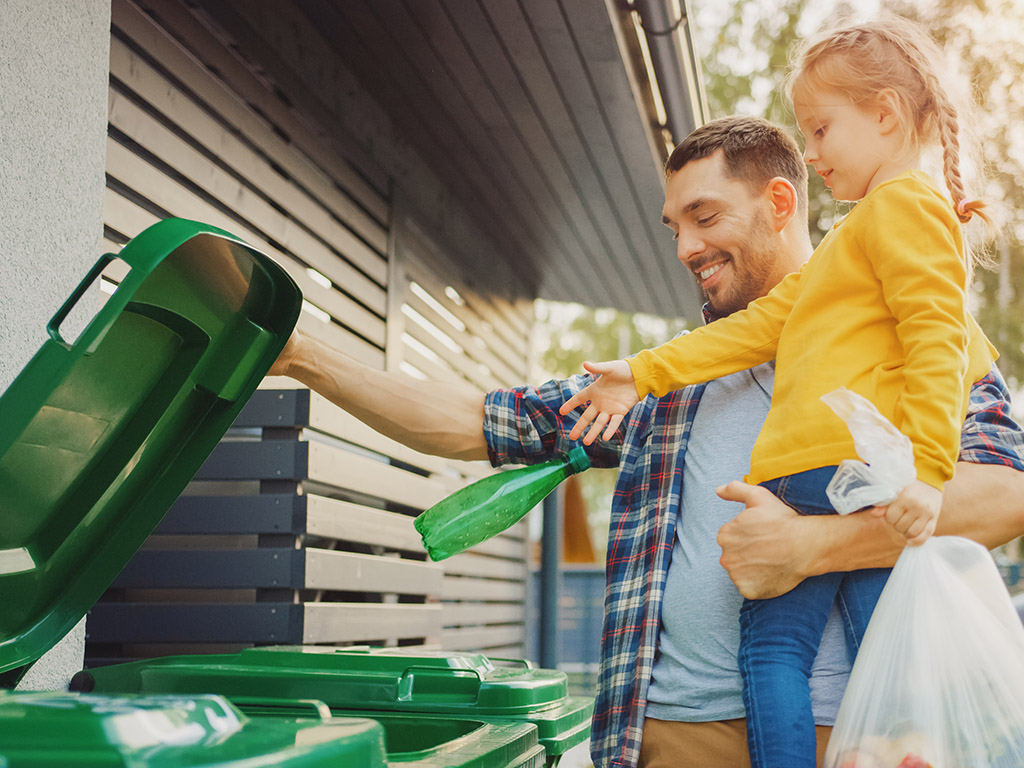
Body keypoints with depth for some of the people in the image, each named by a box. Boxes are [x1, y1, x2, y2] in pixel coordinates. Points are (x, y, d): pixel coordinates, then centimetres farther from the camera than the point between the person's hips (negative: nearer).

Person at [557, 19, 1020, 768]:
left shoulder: (906, 204, -1)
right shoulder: (858, 235, 31)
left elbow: (936, 342, -13)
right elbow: (764, 323, 27)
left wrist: (927, 470, -23)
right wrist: (645, 373, 24)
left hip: (859, 475, -9)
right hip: (807, 480, 9)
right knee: (772, 647, 5)